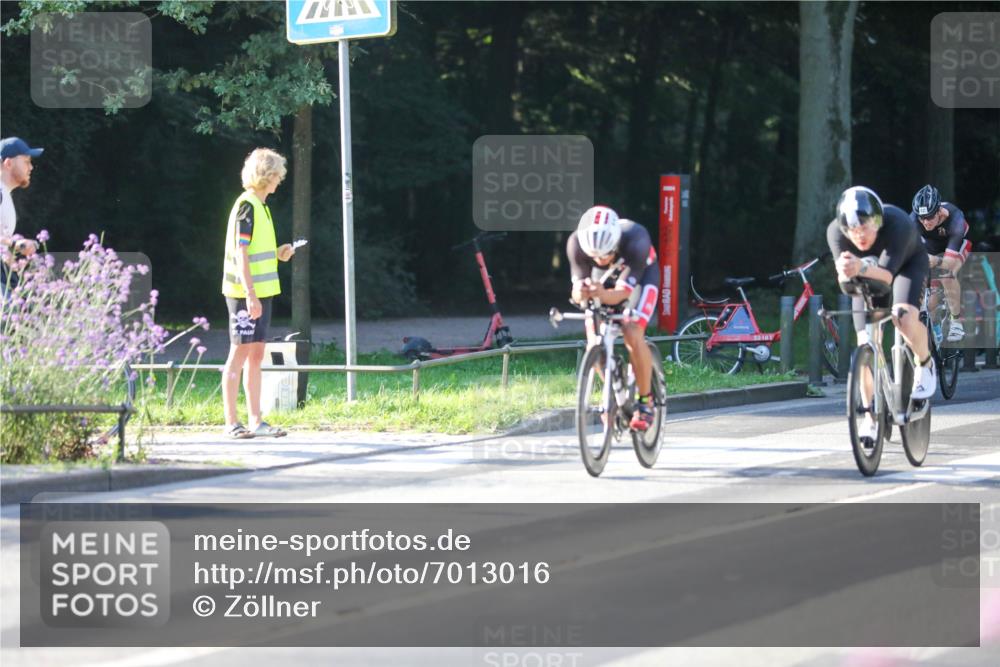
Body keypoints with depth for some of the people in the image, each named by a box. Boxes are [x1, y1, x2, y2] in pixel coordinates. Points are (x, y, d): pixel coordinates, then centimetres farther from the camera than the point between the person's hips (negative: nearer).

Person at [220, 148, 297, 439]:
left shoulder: (259, 206, 16)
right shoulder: (246, 206, -13)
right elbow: (240, 253, -18)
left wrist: (277, 253, 10)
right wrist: (250, 294, -23)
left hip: (260, 292, 9)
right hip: (246, 293, -9)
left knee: (256, 355, 10)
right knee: (239, 353, -6)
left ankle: (255, 421, 14)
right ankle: (231, 423, -3)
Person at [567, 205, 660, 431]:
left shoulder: (635, 240, -41)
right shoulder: (577, 243, -34)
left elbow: (622, 292, -41)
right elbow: (577, 291, -32)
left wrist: (602, 294, -63)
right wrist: (581, 293, -56)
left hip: (639, 275, -3)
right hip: (603, 280, 3)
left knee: (633, 335, -23)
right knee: (595, 342, -13)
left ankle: (646, 401, -8)